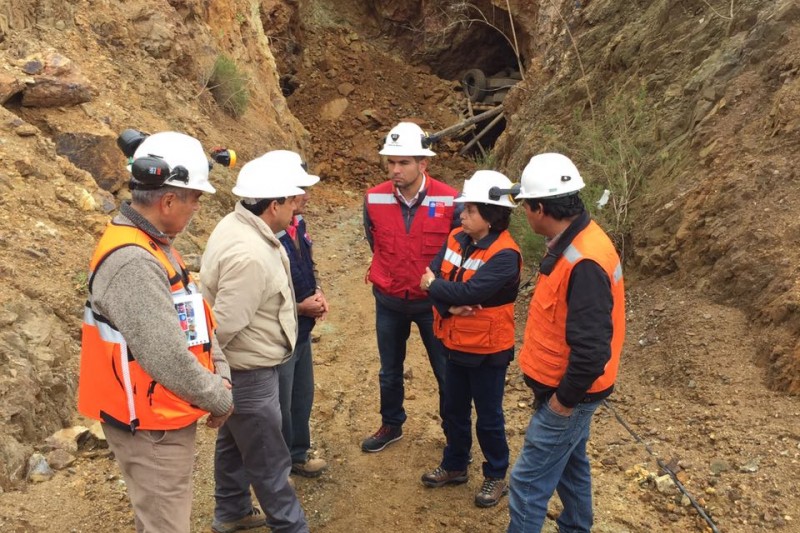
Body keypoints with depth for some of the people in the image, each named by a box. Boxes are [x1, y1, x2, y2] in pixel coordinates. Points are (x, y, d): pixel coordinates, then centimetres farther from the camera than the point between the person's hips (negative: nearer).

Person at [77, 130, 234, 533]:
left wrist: (221, 377, -3)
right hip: (150, 427, -9)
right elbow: (169, 359, -29)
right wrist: (219, 400, -14)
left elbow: (197, 318, 7)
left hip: (164, 418, 10)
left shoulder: (153, 244, 4)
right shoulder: (132, 263, -29)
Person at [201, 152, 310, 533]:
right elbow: (225, 324, -28)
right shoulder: (250, 255, -32)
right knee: (269, 459, 8)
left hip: (241, 366, 10)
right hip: (248, 372, -10)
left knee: (234, 441, 26)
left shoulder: (238, 224, -1)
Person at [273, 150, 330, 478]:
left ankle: (298, 454, 46)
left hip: (302, 332, 9)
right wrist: (300, 306, -20)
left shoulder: (298, 225, 0)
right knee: (279, 406, 12)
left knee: (303, 397, 25)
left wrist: (317, 292, -3)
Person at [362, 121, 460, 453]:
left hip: (434, 301, -2)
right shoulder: (374, 199, -10)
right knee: (389, 371, 20)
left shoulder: (449, 201, -18)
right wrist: (389, 277, 7)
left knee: (447, 373, 11)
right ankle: (391, 426, 43)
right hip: (389, 301, 3)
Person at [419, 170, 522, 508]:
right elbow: (432, 275, -7)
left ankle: (496, 476, 30)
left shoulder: (505, 254, -23)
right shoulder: (457, 239, 0)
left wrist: (434, 286, -15)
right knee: (454, 409, 21)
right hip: (455, 344, 7)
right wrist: (450, 305, -24)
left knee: (488, 416, 10)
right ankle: (454, 465, 41)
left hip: (488, 349, -7)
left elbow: (469, 292, -30)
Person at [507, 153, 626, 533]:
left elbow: (592, 347, -32)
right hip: (566, 386, 10)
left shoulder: (583, 263, -31)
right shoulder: (574, 242, 1)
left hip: (568, 393, -10)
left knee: (528, 481, 2)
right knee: (569, 464, 26)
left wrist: (566, 397, -18)